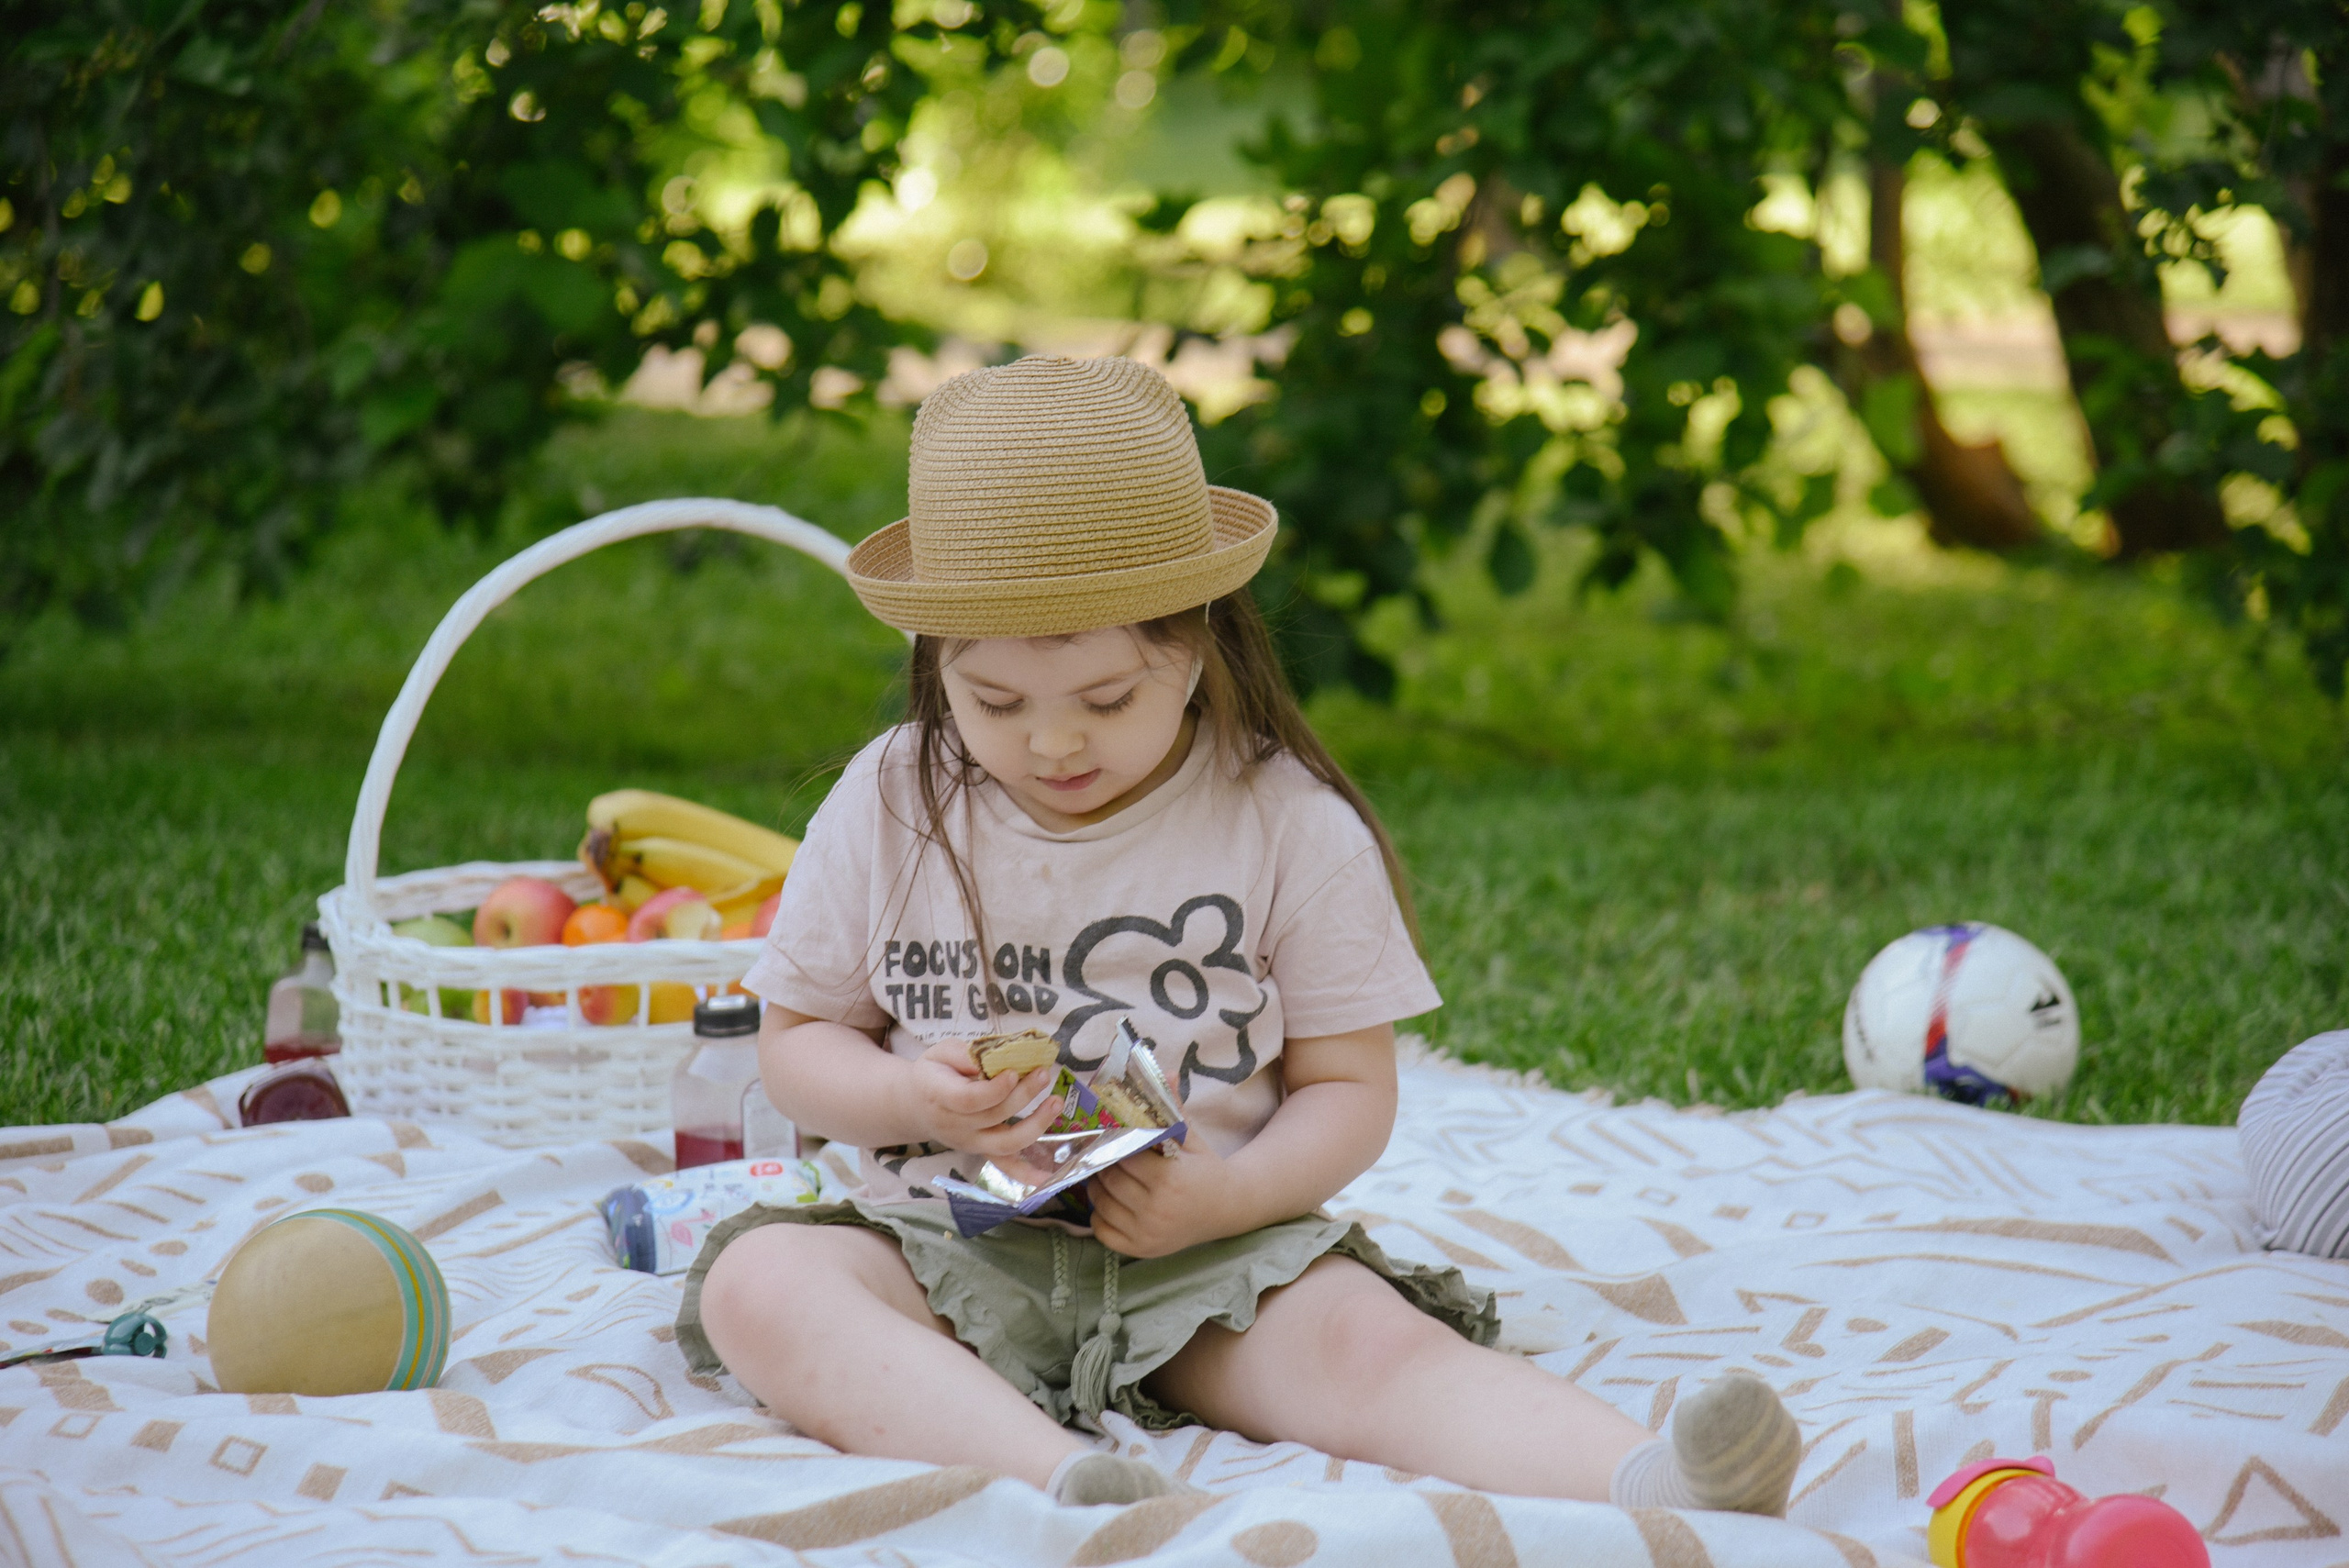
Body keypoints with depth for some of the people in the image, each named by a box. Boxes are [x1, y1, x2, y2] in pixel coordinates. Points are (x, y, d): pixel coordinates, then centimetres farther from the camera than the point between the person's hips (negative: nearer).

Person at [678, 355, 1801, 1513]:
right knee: (756, 1286, -29)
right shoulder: (887, 809, 3)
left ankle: (1648, 1482, -52)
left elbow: (1349, 1087, 3)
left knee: (1370, 1342, -31)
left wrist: (1230, 1193, -18)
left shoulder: (1291, 825, -1)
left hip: (1208, 1258, -1)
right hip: (953, 1254, 1)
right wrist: (915, 1099, -12)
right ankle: (1058, 1478, -52)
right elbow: (796, 1040, 12)